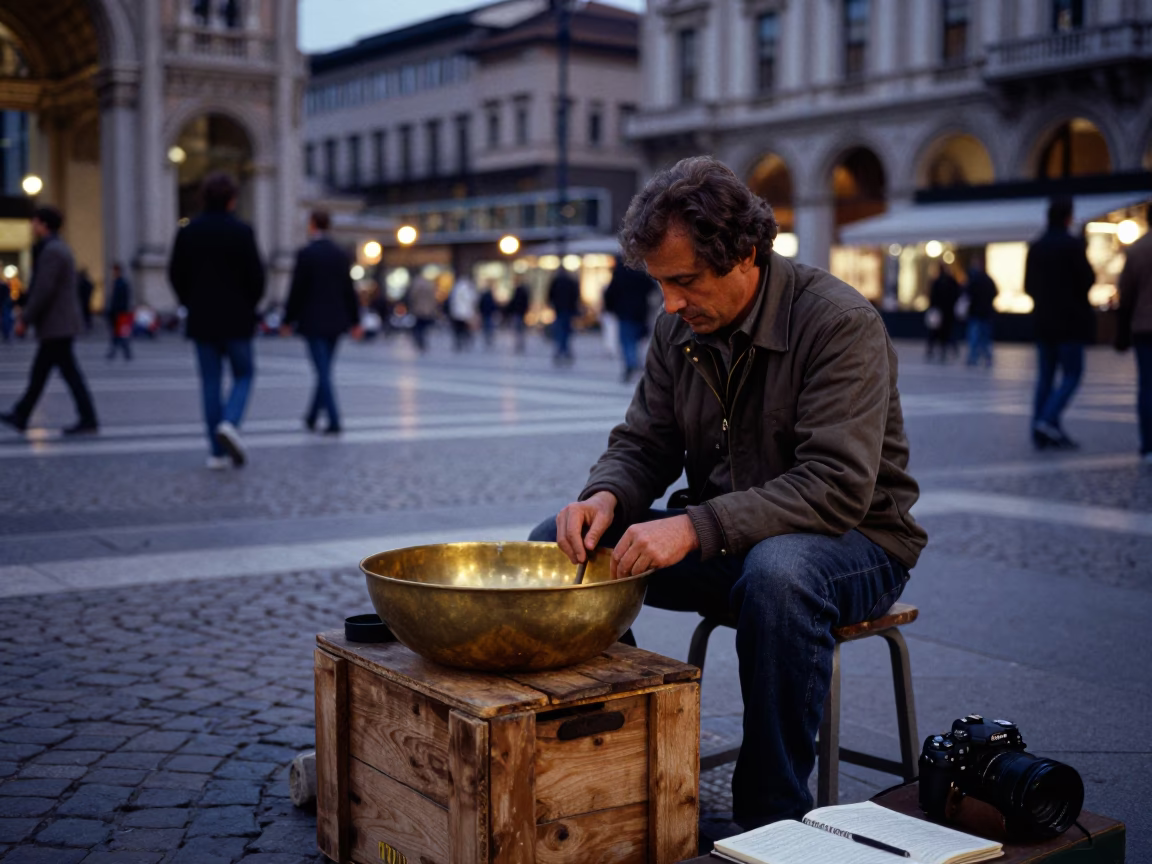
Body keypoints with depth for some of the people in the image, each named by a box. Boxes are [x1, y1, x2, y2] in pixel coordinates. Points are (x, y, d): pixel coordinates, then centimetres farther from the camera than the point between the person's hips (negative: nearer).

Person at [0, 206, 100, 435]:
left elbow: (43, 290, -20)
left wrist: (25, 319, -15)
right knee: (39, 371, 12)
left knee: (69, 371, -7)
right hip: (60, 324, 10)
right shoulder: (59, 248, 16)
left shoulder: (51, 251, -15)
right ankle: (21, 416, 19)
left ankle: (88, 420, -5)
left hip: (56, 324, -10)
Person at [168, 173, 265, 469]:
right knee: (243, 375, 11)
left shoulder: (188, 232, 1)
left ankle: (217, 452, 6)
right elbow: (256, 276, -9)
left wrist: (192, 304, 15)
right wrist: (249, 306, 8)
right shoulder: (241, 232, -9)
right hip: (236, 320, -3)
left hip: (201, 320, 3)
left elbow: (176, 275, 3)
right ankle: (230, 422, -17)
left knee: (211, 382, 7)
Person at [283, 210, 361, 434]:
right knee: (324, 370, 15)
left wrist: (288, 320, 0)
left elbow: (297, 290, -9)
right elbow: (349, 289, 7)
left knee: (323, 371, -5)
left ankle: (334, 421, -12)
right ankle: (312, 417, 27)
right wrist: (355, 320, 12)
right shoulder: (341, 254, 5)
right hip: (336, 321, 5)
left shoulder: (305, 254, -10)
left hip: (313, 321, -5)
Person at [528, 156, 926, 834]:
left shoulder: (841, 324, -20)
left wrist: (697, 527, -37)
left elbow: (836, 487, -28)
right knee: (558, 542, -7)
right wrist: (605, 497, -17)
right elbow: (643, 445, 8)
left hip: (856, 542, -6)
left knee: (776, 570, -41)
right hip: (724, 540, 6)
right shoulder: (680, 328, 1)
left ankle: (774, 820, -25)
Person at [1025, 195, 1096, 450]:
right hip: (1070, 321, -6)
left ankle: (1041, 431, 7)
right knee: (1072, 374, -1)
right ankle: (1049, 419, -17)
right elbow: (1088, 280, -13)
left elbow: (1028, 286, 10)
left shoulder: (1036, 247, 7)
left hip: (1044, 321, 6)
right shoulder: (1073, 245, -12)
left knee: (1045, 376, 9)